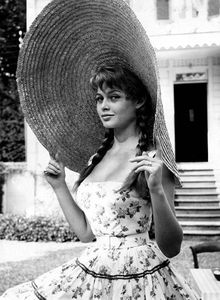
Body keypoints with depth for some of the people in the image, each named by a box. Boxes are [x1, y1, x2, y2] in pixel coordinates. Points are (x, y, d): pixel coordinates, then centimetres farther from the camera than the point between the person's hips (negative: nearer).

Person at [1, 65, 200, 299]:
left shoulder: (153, 157, -11)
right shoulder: (100, 155, 8)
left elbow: (171, 248, -15)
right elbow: (86, 233, 10)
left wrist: (157, 190, -28)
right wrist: (59, 186, 7)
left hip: (137, 278, -6)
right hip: (92, 272, 6)